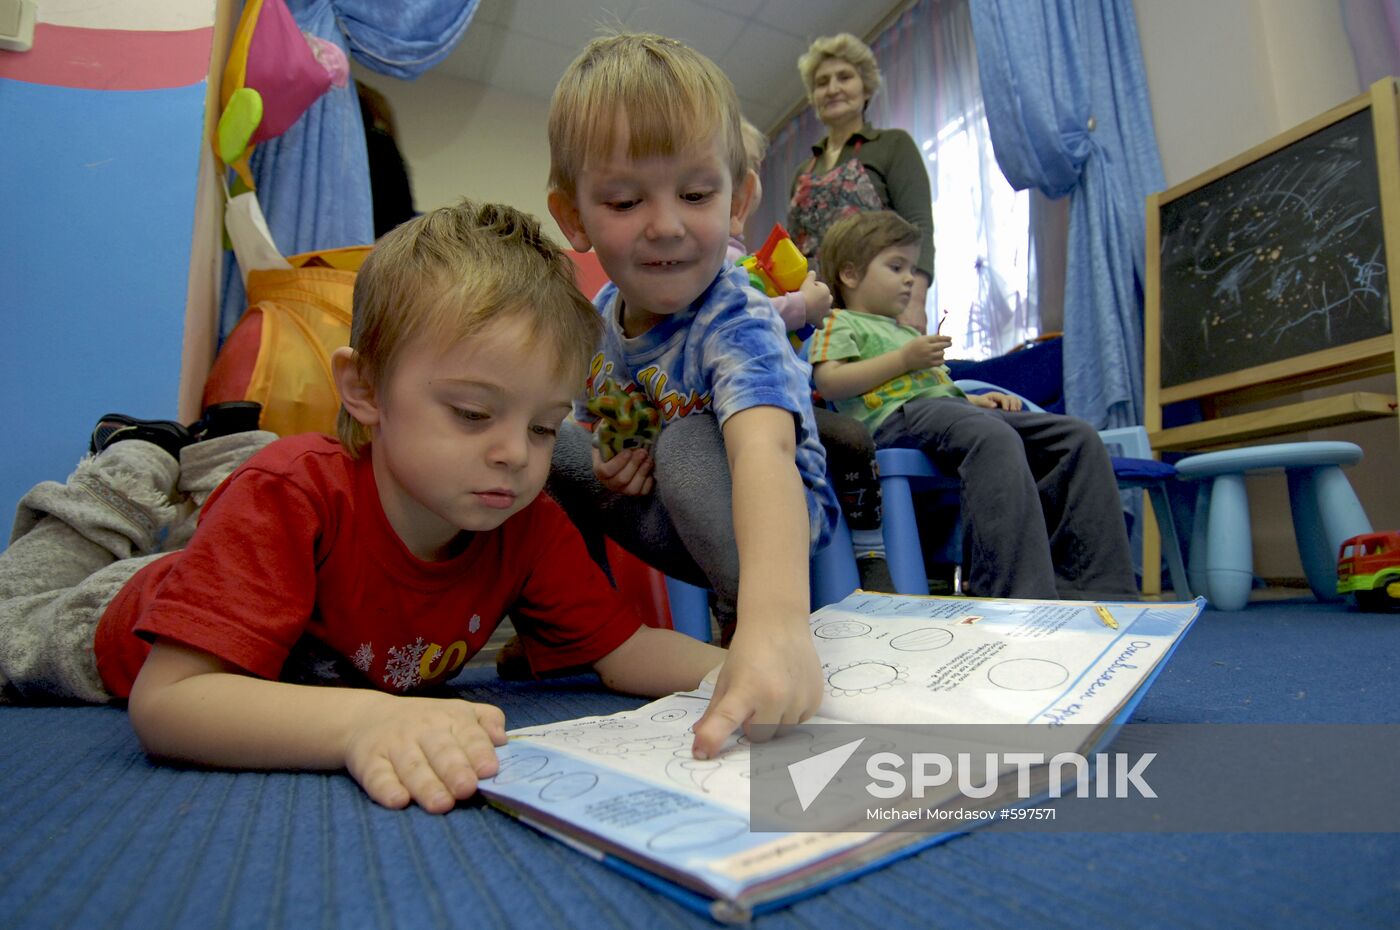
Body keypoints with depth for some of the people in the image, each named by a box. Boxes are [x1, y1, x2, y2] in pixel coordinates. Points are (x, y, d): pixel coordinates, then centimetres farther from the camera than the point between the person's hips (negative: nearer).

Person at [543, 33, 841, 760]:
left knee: (689, 442, -34)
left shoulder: (737, 325, -28)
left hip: (765, 526, -6)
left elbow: (764, 452, -48)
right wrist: (603, 463, -17)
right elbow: (597, 426, 9)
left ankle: (745, 618, -14)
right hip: (665, 523, 6)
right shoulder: (601, 317, -7)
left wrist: (776, 616, -65)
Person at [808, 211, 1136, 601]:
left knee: (1079, 437, -7)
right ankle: (1019, 595, -45)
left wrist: (974, 400, 17)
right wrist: (904, 359, -7)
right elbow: (828, 382, -6)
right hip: (898, 415, -9)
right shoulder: (838, 324, 13)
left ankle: (1096, 587, -13)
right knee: (994, 437, -39)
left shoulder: (907, 332, 41)